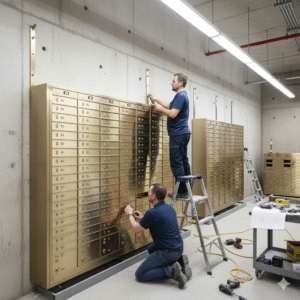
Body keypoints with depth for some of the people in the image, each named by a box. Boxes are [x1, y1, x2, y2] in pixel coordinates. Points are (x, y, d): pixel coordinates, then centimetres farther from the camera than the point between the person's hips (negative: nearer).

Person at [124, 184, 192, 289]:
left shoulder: (152, 213, -22)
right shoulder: (169, 207, 4)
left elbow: (136, 230, -8)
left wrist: (129, 215, 7)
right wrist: (143, 218, 20)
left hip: (168, 253, -8)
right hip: (179, 248, 8)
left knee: (140, 275, 3)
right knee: (151, 249, 34)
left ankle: (171, 271, -11)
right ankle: (179, 260, 14)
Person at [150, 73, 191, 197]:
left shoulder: (180, 96, -13)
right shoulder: (182, 95, 20)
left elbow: (173, 113, -23)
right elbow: (169, 105, 33)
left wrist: (160, 108, -8)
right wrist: (156, 99, 32)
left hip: (178, 134, -10)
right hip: (183, 133, 11)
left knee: (177, 163, -8)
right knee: (184, 161, 12)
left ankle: (182, 191, -4)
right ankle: (188, 189, 17)